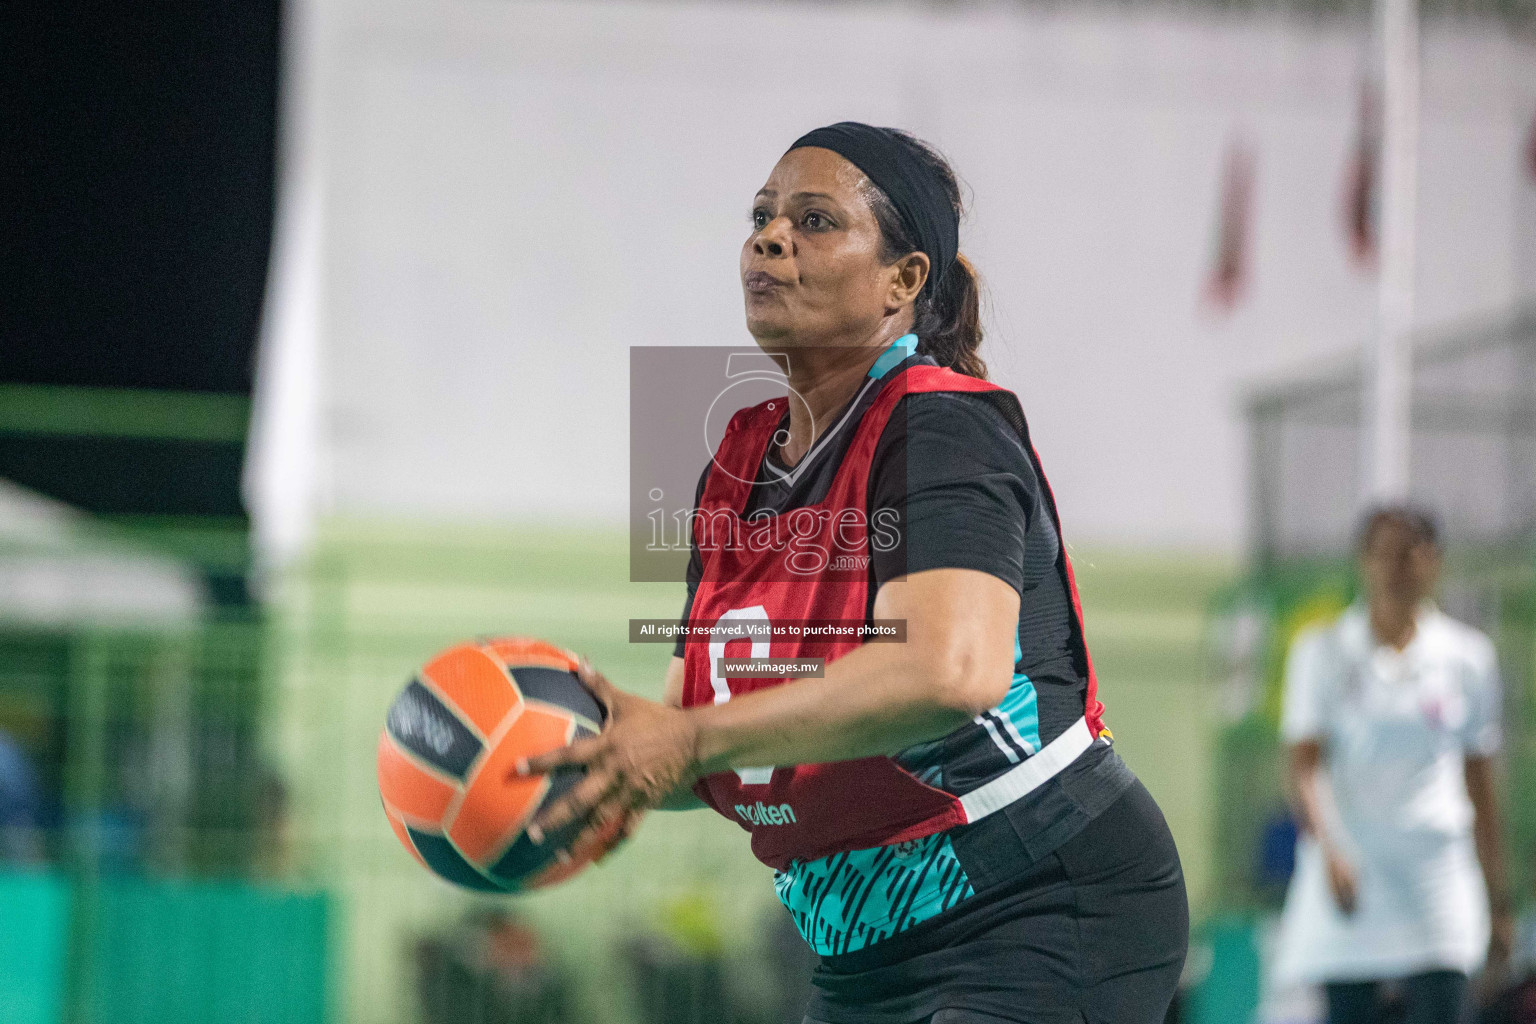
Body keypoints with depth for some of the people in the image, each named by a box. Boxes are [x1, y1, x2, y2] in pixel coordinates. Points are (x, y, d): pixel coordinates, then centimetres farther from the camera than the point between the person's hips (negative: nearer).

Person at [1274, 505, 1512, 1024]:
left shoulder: (1468, 657, 7)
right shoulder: (1322, 652, 3)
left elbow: (1479, 786, 12)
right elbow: (1304, 766, -4)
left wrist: (1498, 900, 12)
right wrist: (1328, 849, -22)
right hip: (1347, 874, 0)